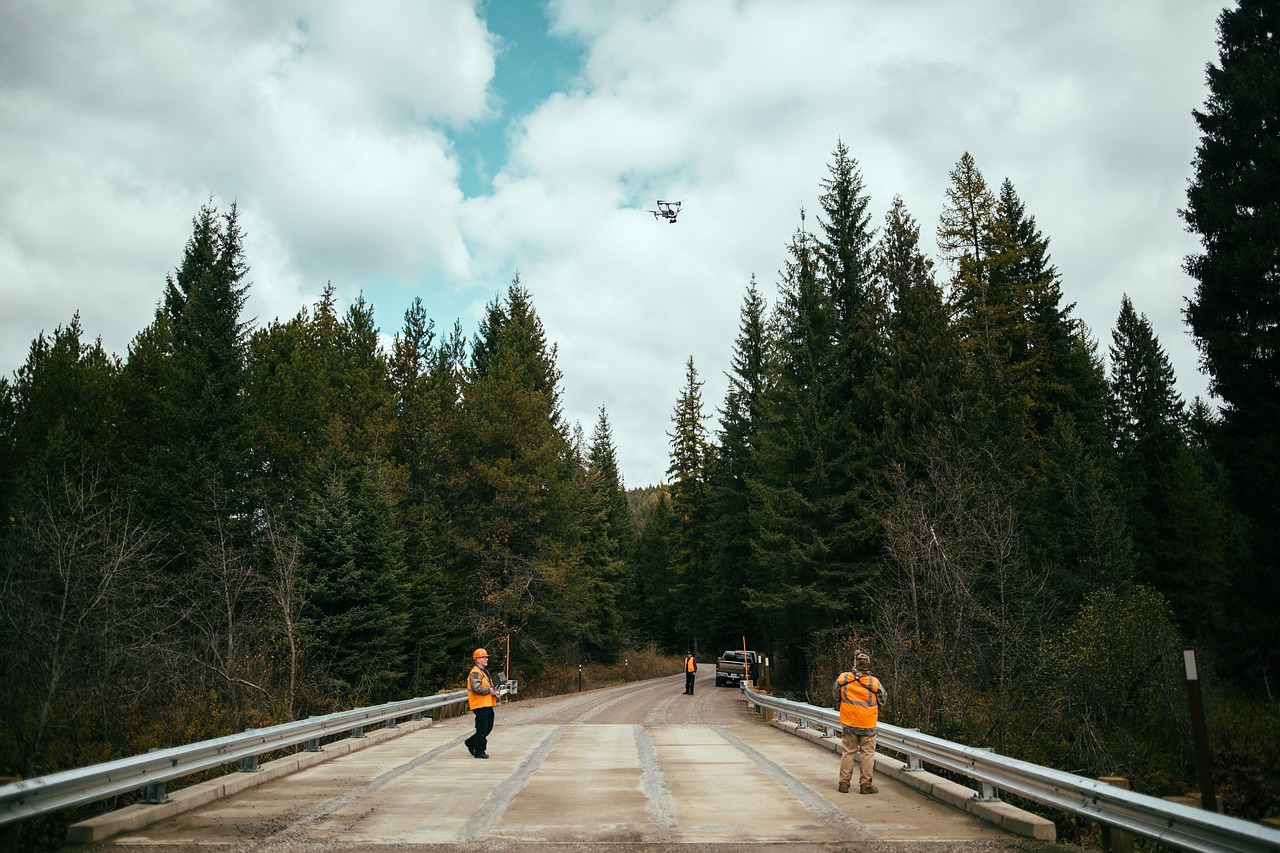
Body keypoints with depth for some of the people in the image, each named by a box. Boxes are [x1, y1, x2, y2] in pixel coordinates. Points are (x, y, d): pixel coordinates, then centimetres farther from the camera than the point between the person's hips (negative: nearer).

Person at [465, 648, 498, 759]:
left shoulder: (484, 672, 21)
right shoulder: (475, 673, -13)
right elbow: (476, 688, -26)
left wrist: (493, 692, 14)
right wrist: (489, 690, -19)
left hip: (487, 704, 10)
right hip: (480, 705, -10)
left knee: (488, 728, 14)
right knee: (482, 729, -5)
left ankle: (471, 742, 28)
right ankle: (479, 752, 5)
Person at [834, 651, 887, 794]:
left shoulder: (842, 679, -9)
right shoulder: (874, 682, -14)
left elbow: (836, 696, 3)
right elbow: (883, 699, 1)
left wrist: (839, 708, 23)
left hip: (848, 724, 2)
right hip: (868, 725, -2)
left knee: (848, 753, 12)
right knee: (867, 754, 8)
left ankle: (844, 783, 16)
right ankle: (865, 785, 11)